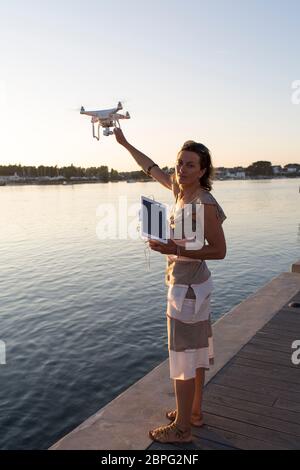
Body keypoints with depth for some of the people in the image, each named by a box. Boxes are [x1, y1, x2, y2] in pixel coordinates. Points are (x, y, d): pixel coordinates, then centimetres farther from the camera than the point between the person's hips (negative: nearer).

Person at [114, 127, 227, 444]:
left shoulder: (204, 204, -23)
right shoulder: (180, 189, 1)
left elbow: (219, 251, -19)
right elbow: (151, 168, 16)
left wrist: (175, 250, -27)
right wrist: (124, 143, 23)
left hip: (187, 288, -9)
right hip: (192, 285, 9)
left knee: (183, 357, 4)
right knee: (195, 352, 20)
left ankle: (181, 428, 22)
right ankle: (195, 412, 38)